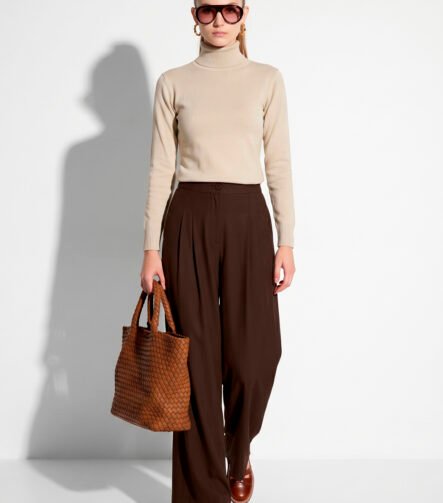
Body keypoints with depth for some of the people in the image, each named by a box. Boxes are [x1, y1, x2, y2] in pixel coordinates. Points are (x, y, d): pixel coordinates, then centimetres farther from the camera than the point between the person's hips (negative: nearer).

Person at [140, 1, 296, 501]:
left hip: (248, 219, 0)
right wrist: (151, 247, -2)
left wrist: (286, 240, -1)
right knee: (196, 357, 2)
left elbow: (279, 164, 5)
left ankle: (238, 456, 33)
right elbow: (161, 168, 4)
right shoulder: (173, 82, 7)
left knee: (251, 357, 0)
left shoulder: (267, 79, 7)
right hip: (189, 221, 0)